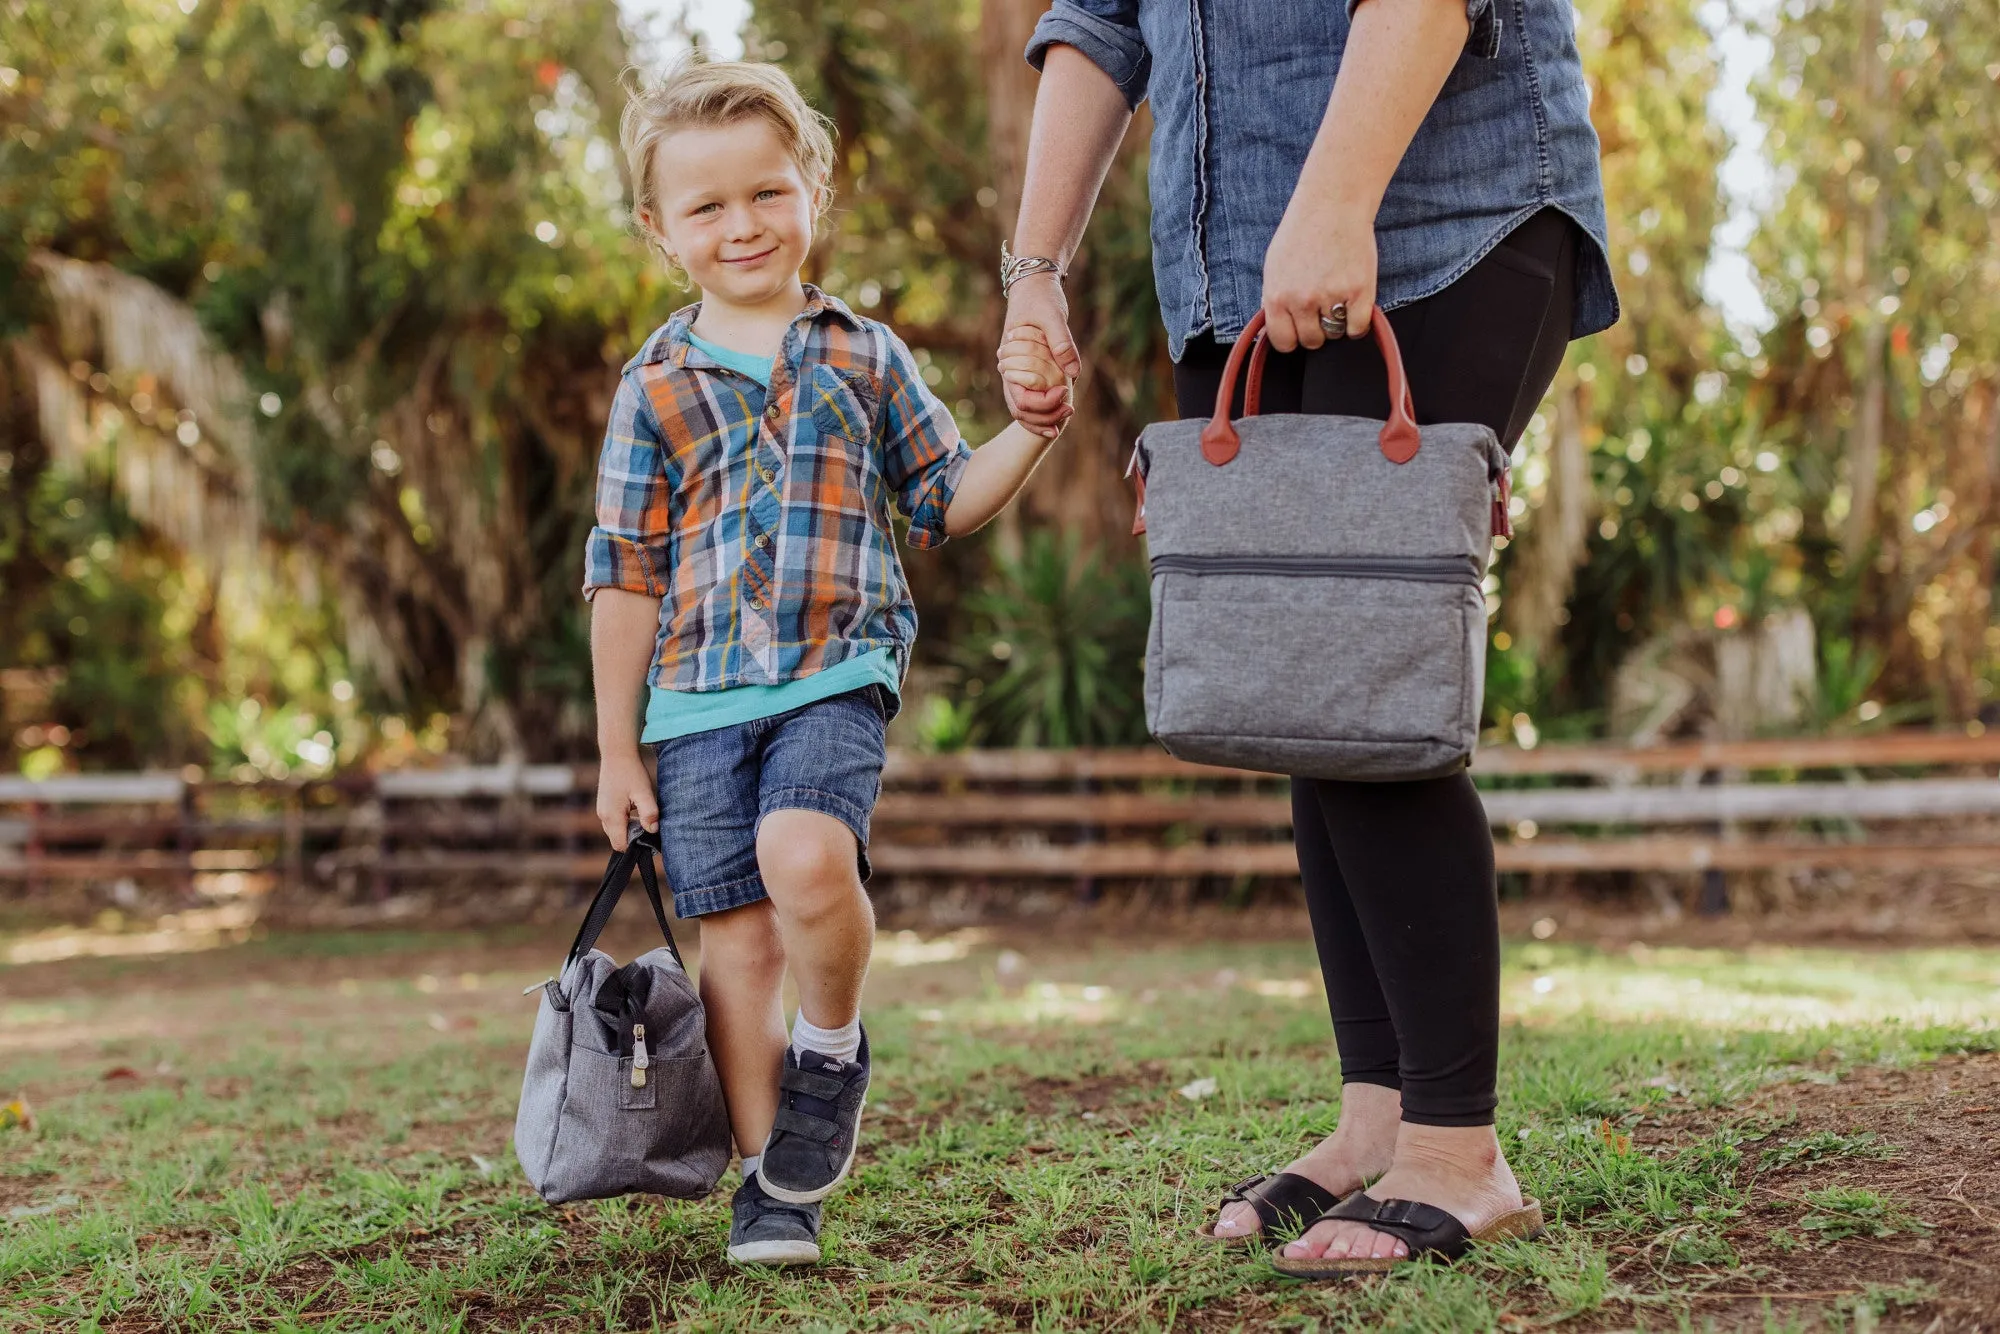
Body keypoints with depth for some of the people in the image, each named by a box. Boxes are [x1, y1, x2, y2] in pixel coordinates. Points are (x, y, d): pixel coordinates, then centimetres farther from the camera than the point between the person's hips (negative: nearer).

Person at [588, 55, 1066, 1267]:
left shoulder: (865, 356, 10)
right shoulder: (657, 388, 8)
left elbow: (947, 501, 14)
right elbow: (626, 576, 9)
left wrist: (1030, 429, -4)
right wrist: (617, 747, 7)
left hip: (836, 677, -1)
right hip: (696, 699, 2)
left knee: (806, 861, -28)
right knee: (739, 940, 1)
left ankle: (834, 1051, 1)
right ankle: (771, 1180, 13)